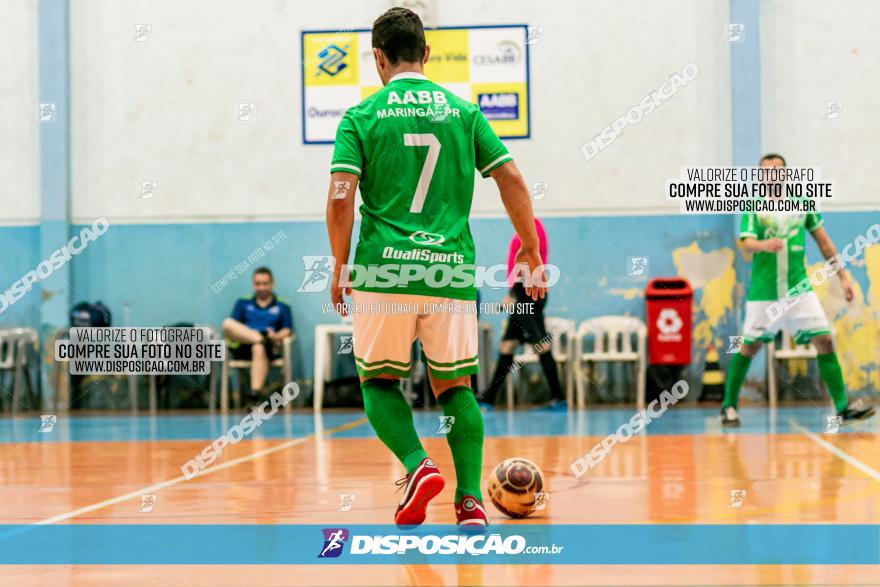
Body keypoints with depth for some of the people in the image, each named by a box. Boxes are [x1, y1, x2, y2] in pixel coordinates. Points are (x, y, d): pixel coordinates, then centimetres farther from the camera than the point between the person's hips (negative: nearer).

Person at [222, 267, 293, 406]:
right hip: (243, 347, 2)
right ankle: (263, 340, -38)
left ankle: (255, 394, -53)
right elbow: (233, 327, 12)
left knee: (259, 348, -41)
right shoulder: (242, 303, 24)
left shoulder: (282, 307, 20)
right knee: (227, 323, -27)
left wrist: (276, 336, -16)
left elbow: (287, 330, 8)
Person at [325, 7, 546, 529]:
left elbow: (340, 201, -7)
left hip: (384, 270, -2)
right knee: (456, 385, 13)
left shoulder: (361, 118, 2)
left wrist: (340, 268, 5)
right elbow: (512, 181, 4)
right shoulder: (463, 111, 8)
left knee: (379, 379, 14)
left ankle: (418, 465, -9)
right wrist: (532, 252, 13)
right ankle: (471, 498, 1)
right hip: (451, 271, 2)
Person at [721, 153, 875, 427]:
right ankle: (729, 405, 19)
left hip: (800, 288, 2)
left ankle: (843, 407, -4)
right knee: (749, 347, 3)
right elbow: (746, 244, -17)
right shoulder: (754, 209, -2)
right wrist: (764, 244, -39)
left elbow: (823, 241, 15)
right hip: (763, 292, -2)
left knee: (824, 340, -7)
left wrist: (842, 276, 13)